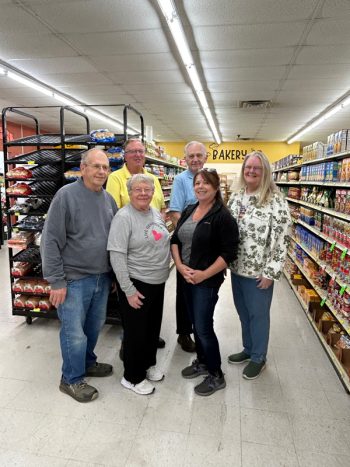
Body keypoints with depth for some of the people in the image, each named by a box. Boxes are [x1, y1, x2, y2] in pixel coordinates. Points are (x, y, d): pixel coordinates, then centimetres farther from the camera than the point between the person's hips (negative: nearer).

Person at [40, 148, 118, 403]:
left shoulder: (109, 199, 6)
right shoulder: (66, 195, -13)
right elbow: (51, 240, -14)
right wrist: (56, 281, -14)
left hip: (103, 277, 6)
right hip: (74, 278, -6)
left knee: (95, 326, 20)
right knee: (74, 332, 5)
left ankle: (88, 362, 43)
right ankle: (72, 379, 27)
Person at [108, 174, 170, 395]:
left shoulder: (156, 213, 6)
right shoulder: (124, 217, -17)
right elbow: (117, 256, -20)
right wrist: (129, 290, -19)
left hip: (158, 282, 7)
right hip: (136, 283, -7)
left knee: (153, 327, 21)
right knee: (136, 331, 9)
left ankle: (149, 364, 44)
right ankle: (133, 377, 30)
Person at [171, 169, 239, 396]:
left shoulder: (223, 216, -13)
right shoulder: (188, 211, 7)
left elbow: (229, 253, -16)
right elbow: (175, 240, 8)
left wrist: (204, 274, -18)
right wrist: (180, 266, -7)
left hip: (208, 280, -7)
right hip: (186, 277, 7)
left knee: (204, 327, -1)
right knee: (196, 323, 18)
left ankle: (216, 376, 20)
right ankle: (202, 362, 39)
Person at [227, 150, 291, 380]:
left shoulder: (276, 201, -14)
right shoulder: (235, 197, 6)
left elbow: (281, 239, -16)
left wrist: (271, 272, -16)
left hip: (259, 271, -6)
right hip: (236, 268, 6)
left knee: (258, 315, 11)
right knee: (243, 312, 20)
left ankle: (259, 358, 32)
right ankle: (249, 349, 42)